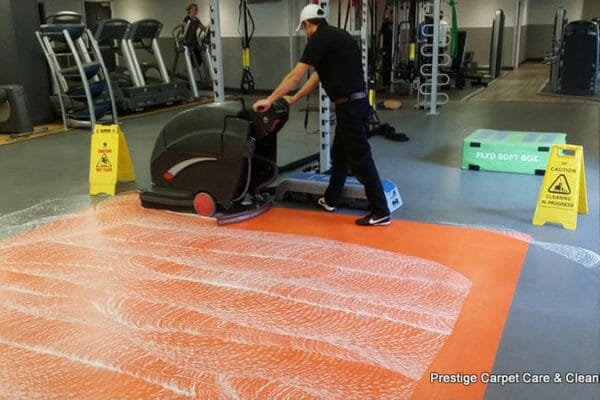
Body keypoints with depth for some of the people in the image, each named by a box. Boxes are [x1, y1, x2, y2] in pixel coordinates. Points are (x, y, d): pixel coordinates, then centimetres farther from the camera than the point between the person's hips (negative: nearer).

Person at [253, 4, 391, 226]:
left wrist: (270, 100, -6)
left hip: (350, 106, -10)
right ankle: (330, 200, 34)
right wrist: (293, 99, 33)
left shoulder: (319, 38, -9)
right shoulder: (336, 36, 19)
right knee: (339, 154, 20)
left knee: (360, 160, -4)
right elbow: (317, 77, 26)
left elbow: (296, 75, -12)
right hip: (354, 104, 10)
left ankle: (380, 212, 1)